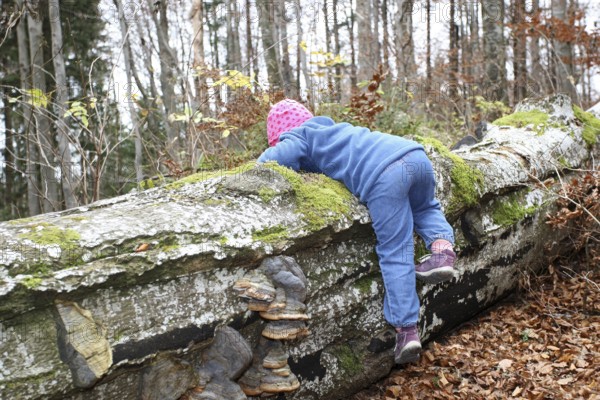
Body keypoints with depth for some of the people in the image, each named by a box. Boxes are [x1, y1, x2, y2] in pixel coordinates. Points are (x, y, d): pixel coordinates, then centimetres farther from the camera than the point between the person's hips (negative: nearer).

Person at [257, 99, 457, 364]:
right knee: (425, 208, 37)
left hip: (383, 176, -7)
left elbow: (270, 160, 0)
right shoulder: (332, 128, 36)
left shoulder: (299, 137, 15)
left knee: (395, 254, 1)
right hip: (416, 154, 7)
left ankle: (406, 330, 2)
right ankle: (441, 245, 12)